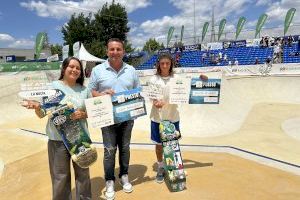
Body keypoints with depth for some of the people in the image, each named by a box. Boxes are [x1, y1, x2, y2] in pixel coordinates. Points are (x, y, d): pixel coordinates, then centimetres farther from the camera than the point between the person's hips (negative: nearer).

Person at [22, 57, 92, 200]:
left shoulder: (84, 90, 5)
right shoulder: (53, 86, -3)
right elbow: (42, 114, -2)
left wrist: (82, 114, -13)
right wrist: (37, 107, -23)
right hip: (58, 139, -2)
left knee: (83, 173, 17)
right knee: (60, 176, 10)